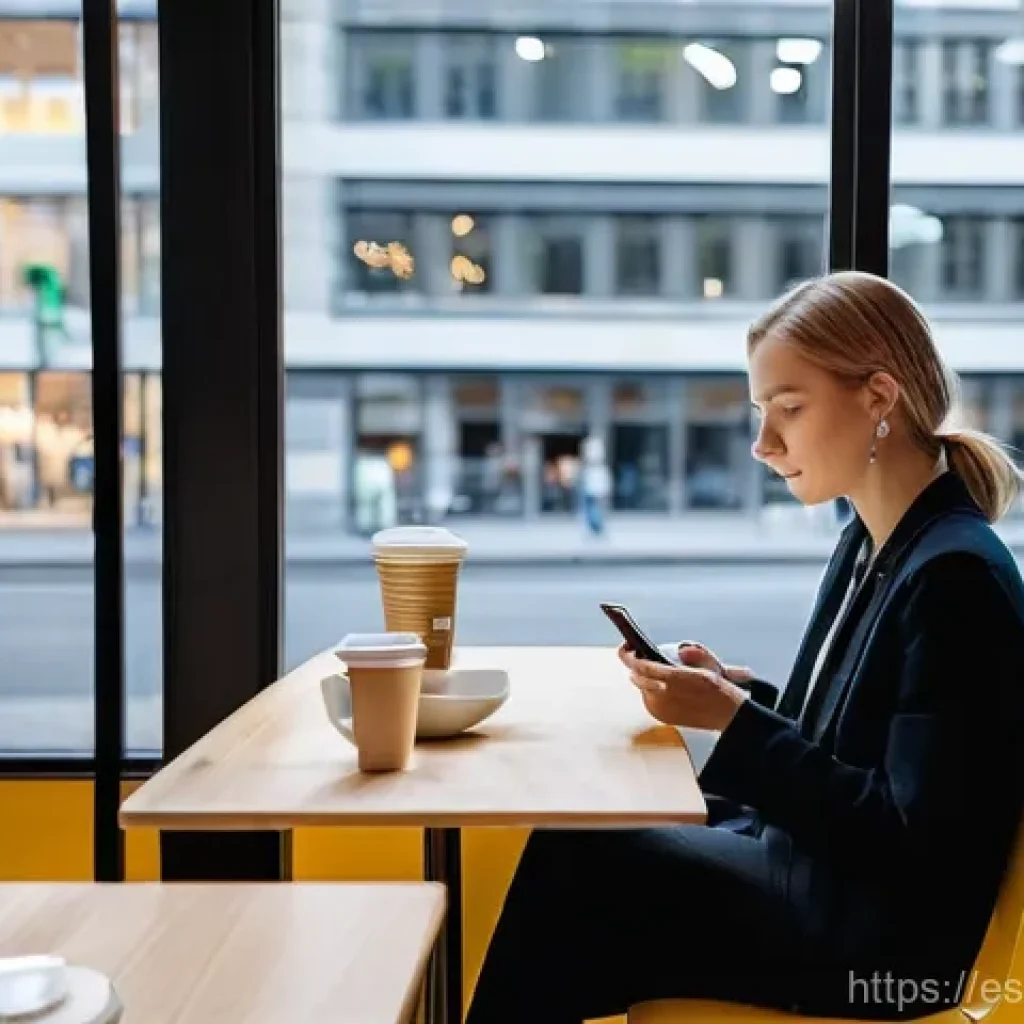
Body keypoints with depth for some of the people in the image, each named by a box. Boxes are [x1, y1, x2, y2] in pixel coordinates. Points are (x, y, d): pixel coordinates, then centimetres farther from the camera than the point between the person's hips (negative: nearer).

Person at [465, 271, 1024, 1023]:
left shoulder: (954, 578, -21)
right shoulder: (870, 544, 7)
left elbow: (908, 842, -23)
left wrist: (734, 722, -22)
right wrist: (737, 696, -4)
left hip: (887, 932, -8)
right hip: (821, 869, 8)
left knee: (573, 868, -9)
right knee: (566, 845, 0)